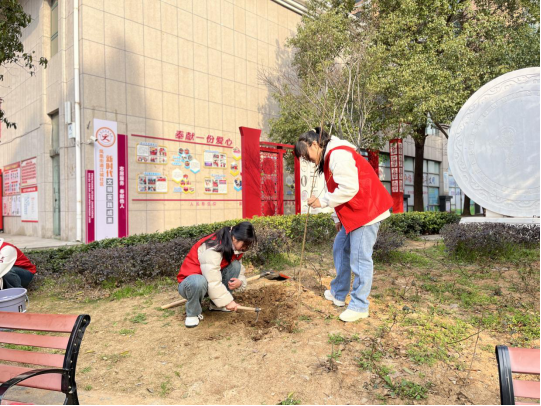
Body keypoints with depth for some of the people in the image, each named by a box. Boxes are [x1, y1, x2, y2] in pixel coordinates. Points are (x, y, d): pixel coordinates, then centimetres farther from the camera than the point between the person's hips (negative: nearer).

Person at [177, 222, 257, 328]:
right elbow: (213, 282, -35)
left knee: (235, 265, -14)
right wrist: (227, 301, -29)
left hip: (211, 283, 8)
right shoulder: (213, 248, -31)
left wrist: (240, 281, -22)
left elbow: (240, 270, 0)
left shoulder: (234, 247, -3)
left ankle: (216, 305, -1)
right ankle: (193, 313, -11)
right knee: (199, 282, -43)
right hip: (189, 282, -7)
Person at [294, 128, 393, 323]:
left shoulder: (339, 154, -18)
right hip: (352, 213, 11)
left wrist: (323, 201, -19)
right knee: (341, 250, 17)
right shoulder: (329, 158, 15)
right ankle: (339, 294, 31)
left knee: (359, 258, -5)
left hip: (366, 210, -11)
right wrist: (338, 218, 16)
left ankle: (360, 307, 7)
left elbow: (349, 189, -25)